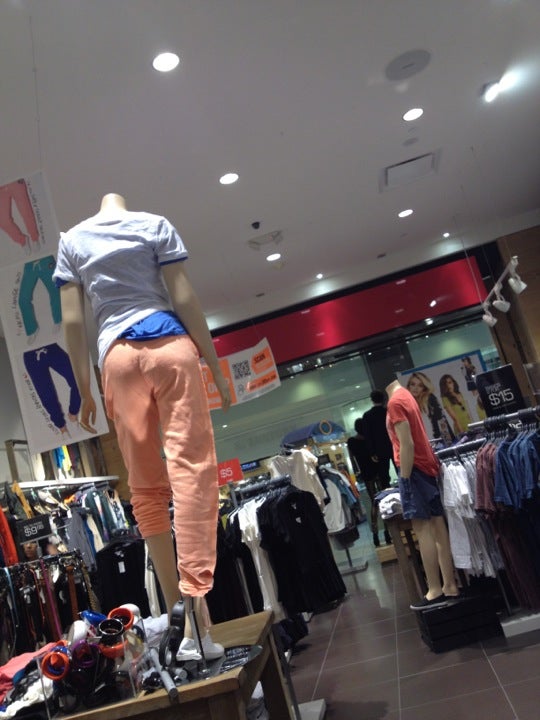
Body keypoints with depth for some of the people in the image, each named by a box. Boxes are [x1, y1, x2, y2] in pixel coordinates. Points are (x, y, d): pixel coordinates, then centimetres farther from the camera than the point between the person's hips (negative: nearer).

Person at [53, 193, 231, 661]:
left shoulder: (71, 240, 17)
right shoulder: (155, 224, 11)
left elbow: (73, 321, 9)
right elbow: (184, 299, 1)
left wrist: (84, 391, 12)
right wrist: (215, 365, 3)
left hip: (116, 355, 2)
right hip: (169, 344, -2)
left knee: (145, 484, 6)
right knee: (191, 467, -10)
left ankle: (176, 610, 9)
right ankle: (196, 603, -22)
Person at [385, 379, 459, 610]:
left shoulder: (395, 402, -14)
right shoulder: (405, 395, 14)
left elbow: (407, 445, -19)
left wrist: (404, 479, -16)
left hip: (414, 469, -9)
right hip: (426, 465, 9)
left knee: (422, 530, -6)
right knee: (437, 527, 9)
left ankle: (435, 591, -2)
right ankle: (449, 586, 14)